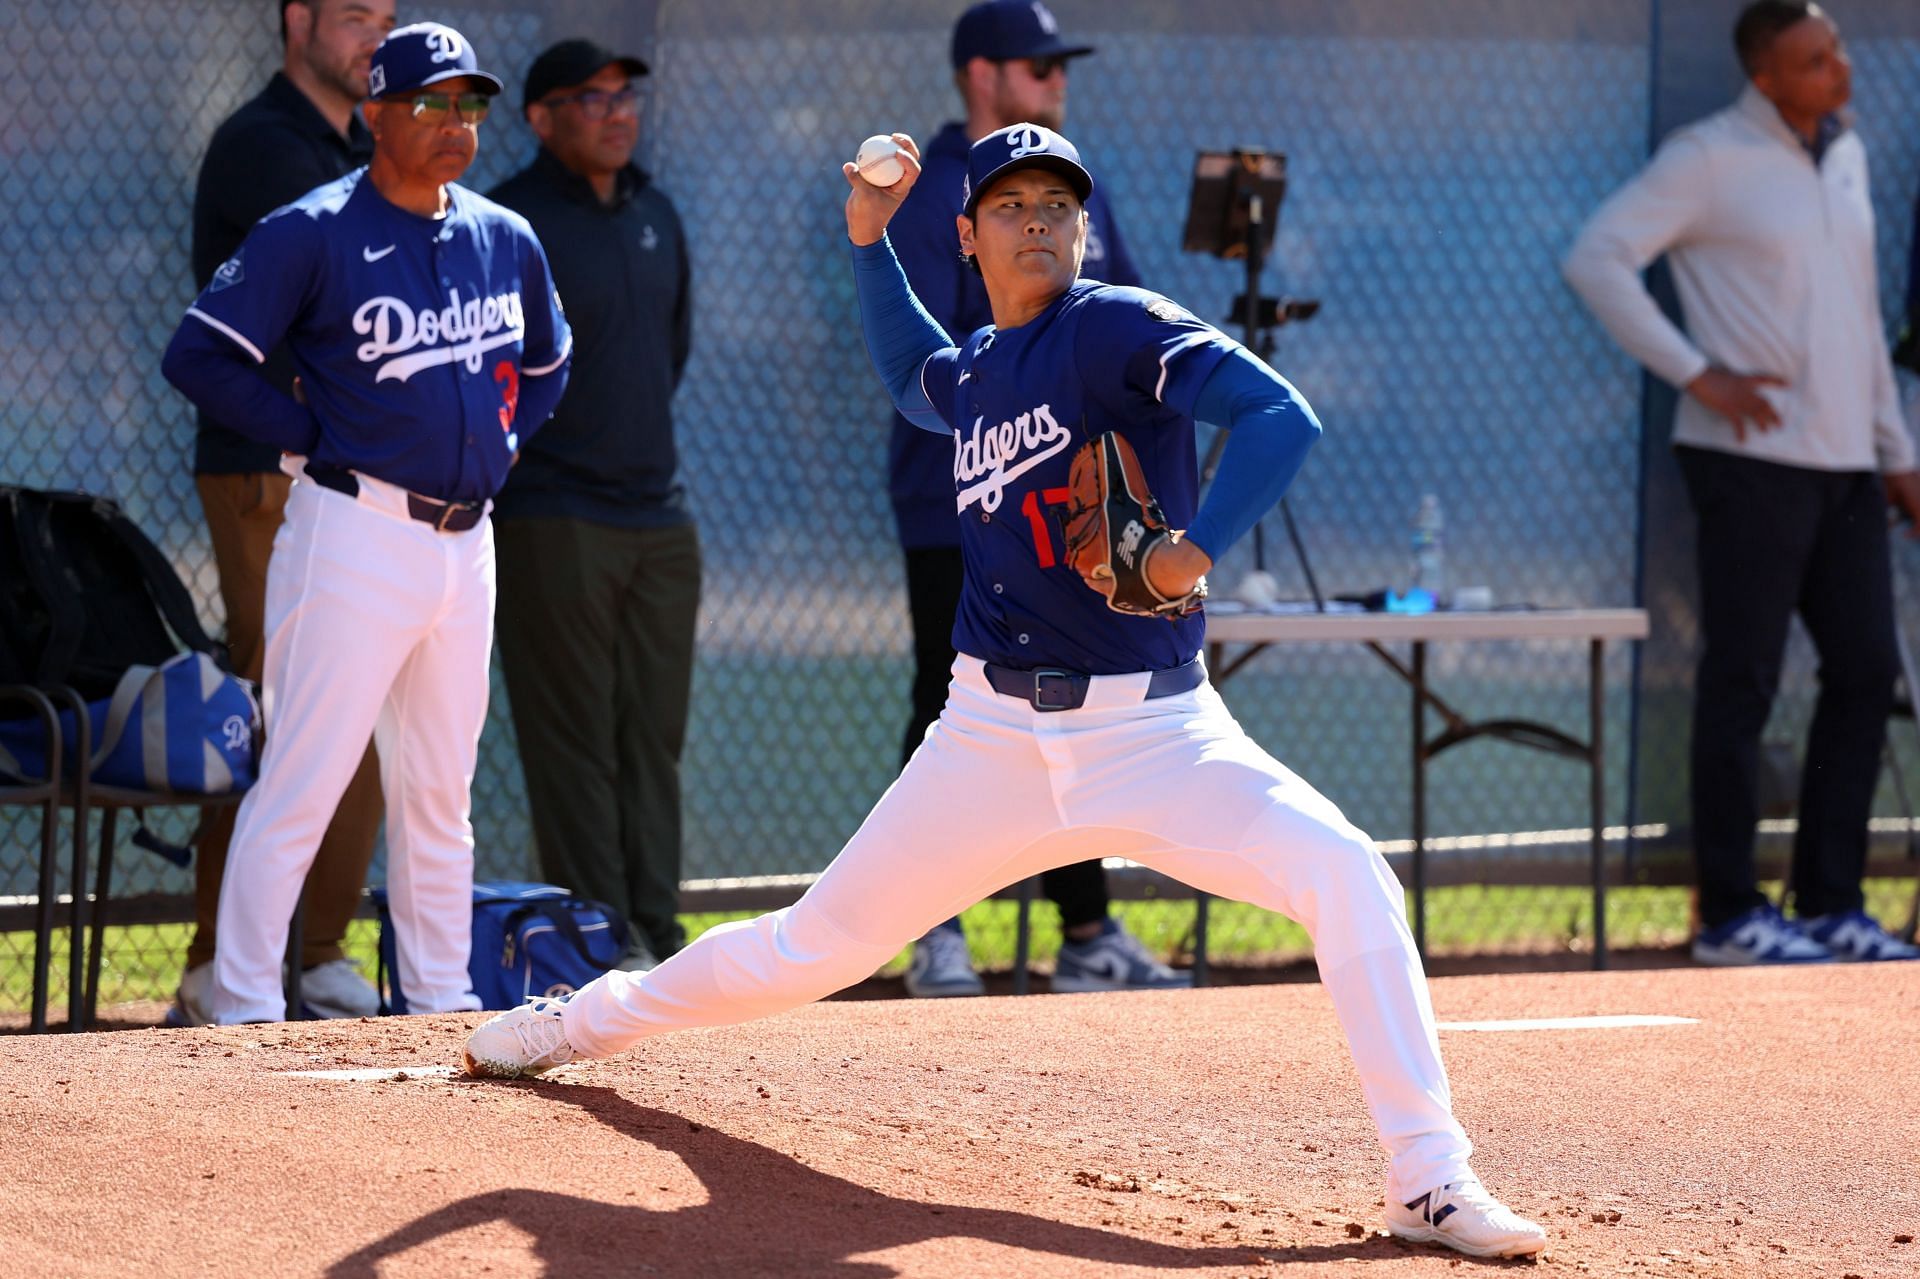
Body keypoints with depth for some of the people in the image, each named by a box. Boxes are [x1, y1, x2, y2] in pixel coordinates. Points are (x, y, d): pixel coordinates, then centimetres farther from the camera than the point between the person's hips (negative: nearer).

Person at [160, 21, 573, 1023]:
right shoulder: (313, 235, -9)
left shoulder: (507, 241, 11)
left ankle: (440, 1004, 21)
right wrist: (313, 438, -10)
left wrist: (501, 441, 11)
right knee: (300, 785, -8)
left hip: (466, 540, 7)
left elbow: (545, 365, 28)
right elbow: (198, 355, -11)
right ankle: (243, 1009, -6)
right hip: (356, 533, -7)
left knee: (438, 790, 14)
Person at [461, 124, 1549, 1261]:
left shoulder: (1118, 327, -7)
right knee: (820, 944, 11)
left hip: (1159, 732, -4)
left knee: (1349, 879, -26)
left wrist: (1196, 550, -32)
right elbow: (910, 375, 39)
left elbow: (1282, 418, -20)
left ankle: (1430, 1184, -21)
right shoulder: (971, 376, 12)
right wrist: (868, 239, 28)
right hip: (999, 733, 4)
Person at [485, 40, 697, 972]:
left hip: (659, 515, 7)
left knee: (655, 739, 7)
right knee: (576, 738, -6)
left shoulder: (655, 215, 15)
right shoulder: (509, 223, -8)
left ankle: (656, 935, 10)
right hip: (555, 519, -7)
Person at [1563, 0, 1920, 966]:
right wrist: (1696, 375, -17)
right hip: (1755, 458, -7)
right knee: (1743, 684, -3)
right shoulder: (1711, 160, -8)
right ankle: (1730, 915, 2)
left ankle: (1830, 904, 14)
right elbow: (1596, 259, -14)